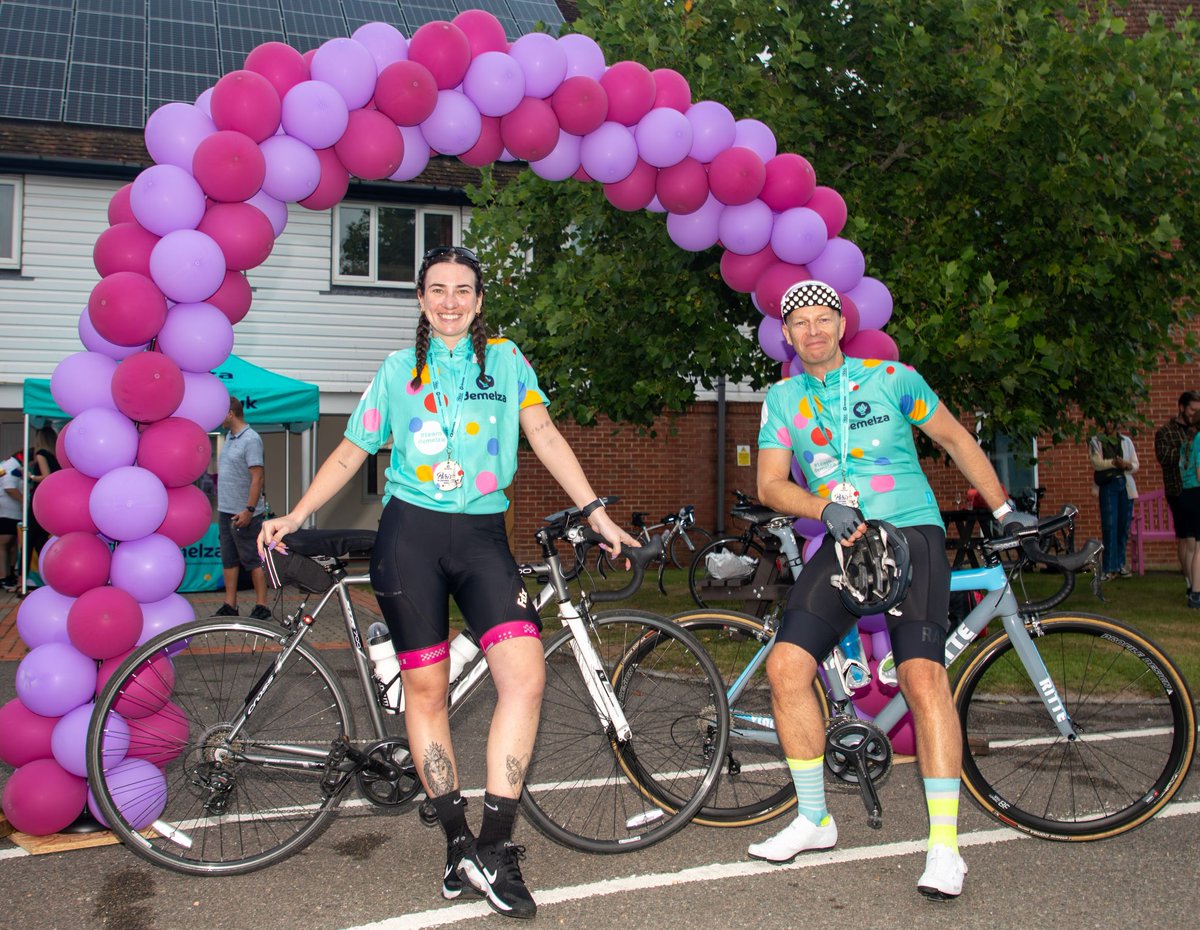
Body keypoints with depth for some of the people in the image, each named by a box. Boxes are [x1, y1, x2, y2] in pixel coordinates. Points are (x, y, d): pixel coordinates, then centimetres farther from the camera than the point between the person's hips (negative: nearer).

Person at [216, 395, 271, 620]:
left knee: (253, 561, -3)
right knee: (229, 560, 11)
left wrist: (249, 510, -23)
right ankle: (230, 606, 18)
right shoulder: (229, 437, 13)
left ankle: (262, 606, 3)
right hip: (226, 510, 9)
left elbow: (257, 477, -19)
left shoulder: (251, 439, -14)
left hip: (243, 513, -9)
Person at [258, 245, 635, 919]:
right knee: (426, 689, 1)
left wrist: (595, 512, -4)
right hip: (410, 534, 0)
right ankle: (459, 842, 15)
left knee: (525, 675, -17)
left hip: (482, 535, 0)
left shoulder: (505, 359, 11)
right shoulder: (399, 369, 11)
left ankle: (495, 850, -10)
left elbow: (544, 435, 5)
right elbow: (352, 453, 13)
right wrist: (294, 517, 5)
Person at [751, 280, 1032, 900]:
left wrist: (1004, 510, 13)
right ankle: (814, 820, 7)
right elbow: (770, 484, 2)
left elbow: (955, 439, 14)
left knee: (922, 674, -22)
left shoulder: (890, 378, 4)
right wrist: (826, 509, -17)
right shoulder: (782, 399, 10)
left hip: (911, 534, -3)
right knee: (785, 667, -11)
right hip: (841, 544, 3)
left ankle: (944, 848, -13)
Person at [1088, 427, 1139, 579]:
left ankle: (1120, 564, 11)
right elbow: (1096, 462, -7)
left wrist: (1127, 465, -10)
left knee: (1123, 526, 2)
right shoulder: (1096, 441, 8)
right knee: (1109, 526, -10)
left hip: (1125, 486, 3)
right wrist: (1115, 463, -21)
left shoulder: (1126, 441, 16)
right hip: (1108, 485, -3)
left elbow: (1136, 465, 12)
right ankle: (1110, 568, -10)